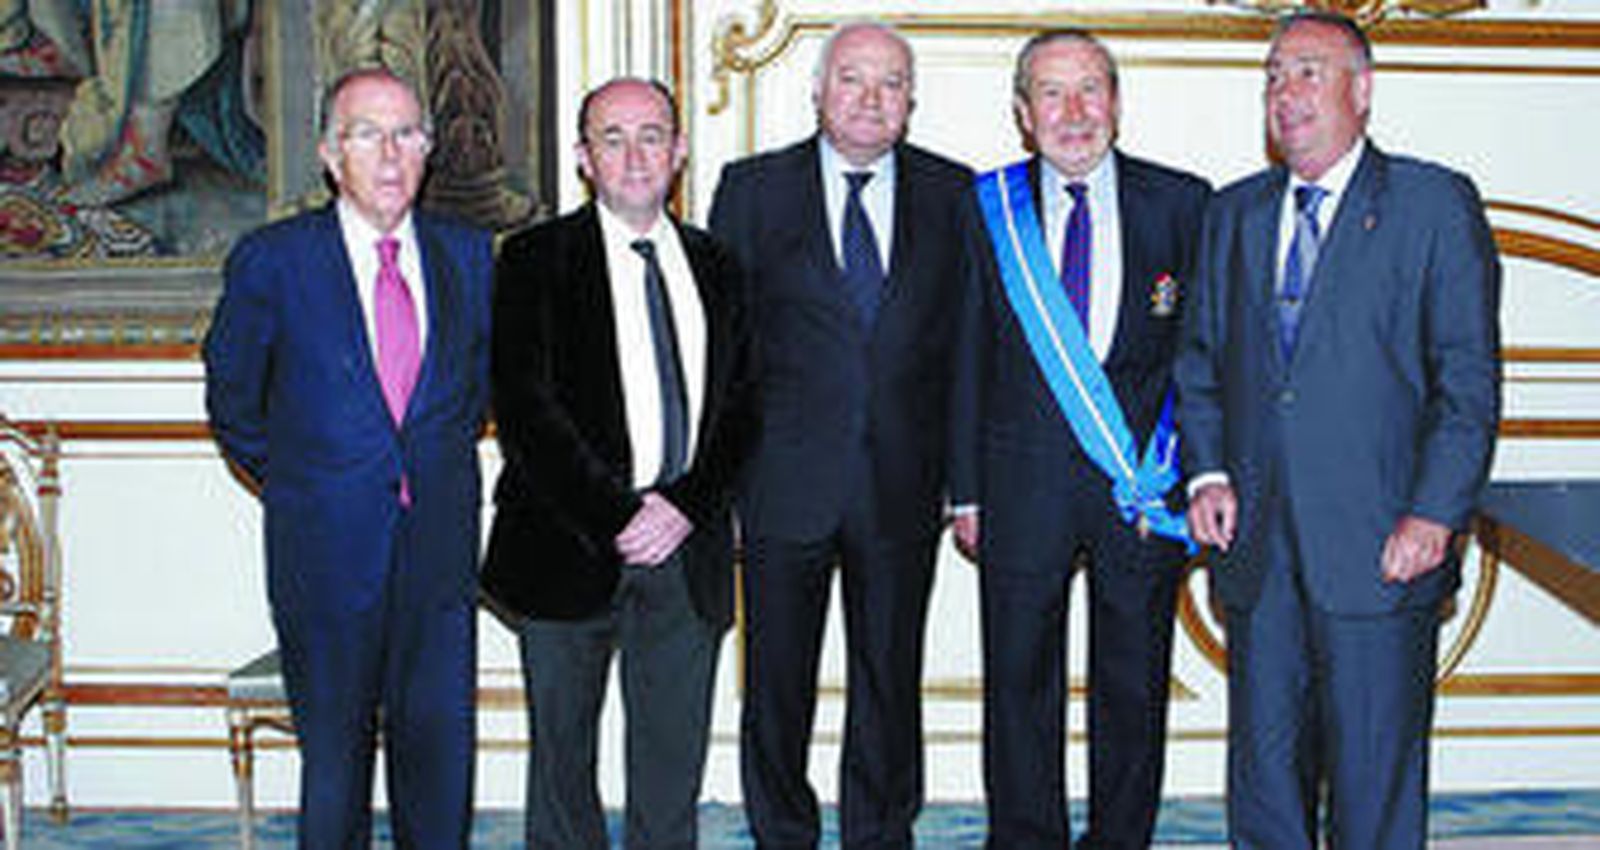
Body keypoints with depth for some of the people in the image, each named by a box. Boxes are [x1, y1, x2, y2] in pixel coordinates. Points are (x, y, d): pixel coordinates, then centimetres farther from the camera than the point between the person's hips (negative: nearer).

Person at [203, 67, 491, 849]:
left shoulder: (468, 255, 5)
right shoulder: (271, 260, -4)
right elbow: (231, 402, 8)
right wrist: (294, 481, 7)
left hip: (440, 548, 2)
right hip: (327, 550, -2)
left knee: (441, 740, 6)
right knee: (335, 750, 8)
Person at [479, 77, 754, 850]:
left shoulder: (714, 266, 12)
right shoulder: (535, 260, 0)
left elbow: (740, 406, 7)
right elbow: (524, 410, -9)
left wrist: (685, 505, -9)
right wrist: (618, 515, -15)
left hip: (686, 550, 3)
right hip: (569, 549, -3)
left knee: (673, 762, 8)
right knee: (563, 756, 8)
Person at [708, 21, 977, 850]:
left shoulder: (953, 193, 5)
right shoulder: (752, 187, 2)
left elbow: (966, 344, 5)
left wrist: (966, 479, 0)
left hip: (902, 485, 1)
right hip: (785, 481, -1)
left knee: (890, 680, 12)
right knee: (776, 682, 9)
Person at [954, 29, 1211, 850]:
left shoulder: (1182, 203, 2)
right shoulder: (985, 207, 3)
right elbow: (965, 358, 5)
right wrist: (967, 489, 1)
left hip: (1142, 477, 0)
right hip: (1022, 481, 0)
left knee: (1134, 689, 10)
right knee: (1018, 682, 8)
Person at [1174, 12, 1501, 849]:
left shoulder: (1435, 205, 0)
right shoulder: (1234, 213, 14)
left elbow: (1469, 380, -4)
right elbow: (1199, 359, 17)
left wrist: (1434, 514, -13)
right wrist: (1207, 471, 2)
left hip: (1379, 547, -4)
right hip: (1256, 544, 4)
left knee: (1375, 772, 3)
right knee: (1263, 765, 11)